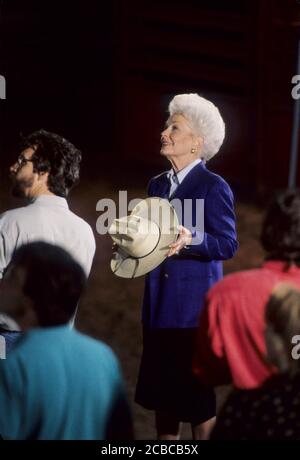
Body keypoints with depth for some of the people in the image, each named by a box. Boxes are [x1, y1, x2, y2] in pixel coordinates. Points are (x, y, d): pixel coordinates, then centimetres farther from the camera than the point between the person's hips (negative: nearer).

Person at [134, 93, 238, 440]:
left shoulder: (213, 187, -8)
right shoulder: (157, 185, 13)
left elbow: (227, 243, -14)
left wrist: (191, 240, -29)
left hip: (195, 306, -7)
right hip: (159, 304, 7)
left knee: (196, 390, -1)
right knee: (160, 388, 12)